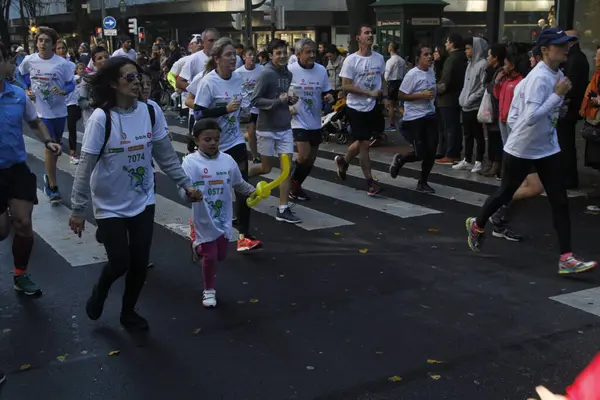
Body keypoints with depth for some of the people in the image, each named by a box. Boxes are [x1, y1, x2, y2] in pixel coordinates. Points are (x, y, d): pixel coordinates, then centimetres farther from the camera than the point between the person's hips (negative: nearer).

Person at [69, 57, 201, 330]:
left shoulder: (149, 112, -6)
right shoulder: (101, 118, -19)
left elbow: (165, 155, 4)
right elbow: (85, 166, -16)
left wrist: (186, 184, 2)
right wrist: (78, 209, -15)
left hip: (143, 201, 4)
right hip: (110, 205, -4)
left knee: (140, 262, 8)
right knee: (120, 262, -1)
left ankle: (128, 312, 33)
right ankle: (99, 292, 35)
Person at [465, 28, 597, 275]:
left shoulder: (557, 75, 4)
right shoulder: (539, 78, -23)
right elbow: (531, 117, -32)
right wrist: (558, 95, -28)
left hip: (548, 149, 8)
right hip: (521, 149, -8)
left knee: (560, 202, 0)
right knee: (505, 194, 13)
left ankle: (566, 258, 1)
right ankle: (477, 226, 40)